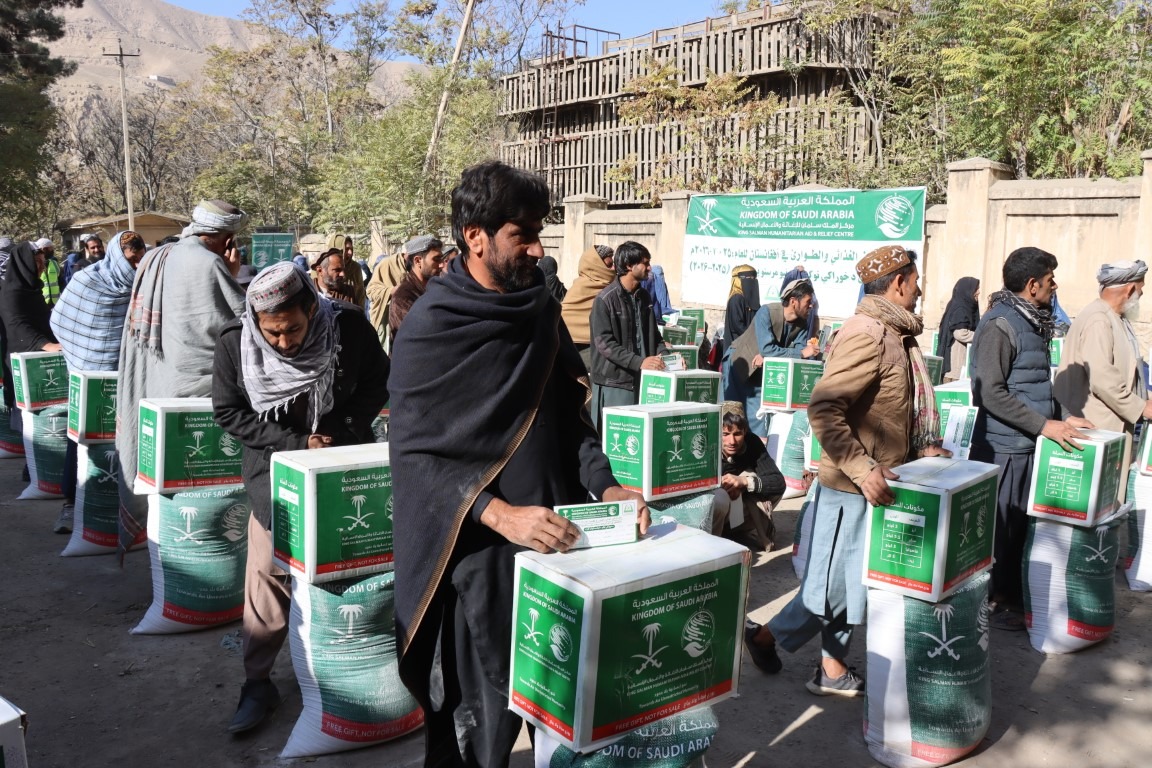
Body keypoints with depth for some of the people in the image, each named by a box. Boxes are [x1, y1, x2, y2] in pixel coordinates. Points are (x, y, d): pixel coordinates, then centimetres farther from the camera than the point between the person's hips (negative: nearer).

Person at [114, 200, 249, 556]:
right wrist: (232, 277, -2)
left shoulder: (154, 259, 9)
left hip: (151, 382, 8)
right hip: (194, 385, -8)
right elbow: (241, 320, -11)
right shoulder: (208, 264, -15)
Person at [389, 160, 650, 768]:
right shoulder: (431, 328, -11)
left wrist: (603, 483, -4)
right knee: (483, 713, 5)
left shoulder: (542, 312, 6)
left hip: (550, 532, 5)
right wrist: (499, 514, -23)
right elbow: (415, 451, -13)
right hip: (479, 545, -5)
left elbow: (569, 414, 11)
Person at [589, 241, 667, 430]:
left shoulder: (643, 297, 13)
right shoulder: (606, 299, -9)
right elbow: (604, 343, -16)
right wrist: (639, 362, -24)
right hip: (614, 381, -6)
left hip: (643, 379, 7)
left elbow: (653, 335, 20)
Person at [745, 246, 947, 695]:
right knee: (835, 584, 2)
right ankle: (765, 637, 21)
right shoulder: (866, 334, -20)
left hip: (877, 483, 10)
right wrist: (863, 470, -33)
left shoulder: (895, 334, 12)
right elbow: (823, 410, -29)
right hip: (852, 488, -10)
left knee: (854, 581, 16)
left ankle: (831, 669, 28)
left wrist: (921, 448, 13)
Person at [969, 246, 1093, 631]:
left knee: (1020, 526, 15)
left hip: (1029, 444, 9)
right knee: (997, 528, 1)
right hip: (1003, 446, -9)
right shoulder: (1000, 325, -16)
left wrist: (1059, 417, 11)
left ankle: (1011, 597, 27)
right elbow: (990, 393, -22)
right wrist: (1045, 425, -21)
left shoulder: (1032, 322, 13)